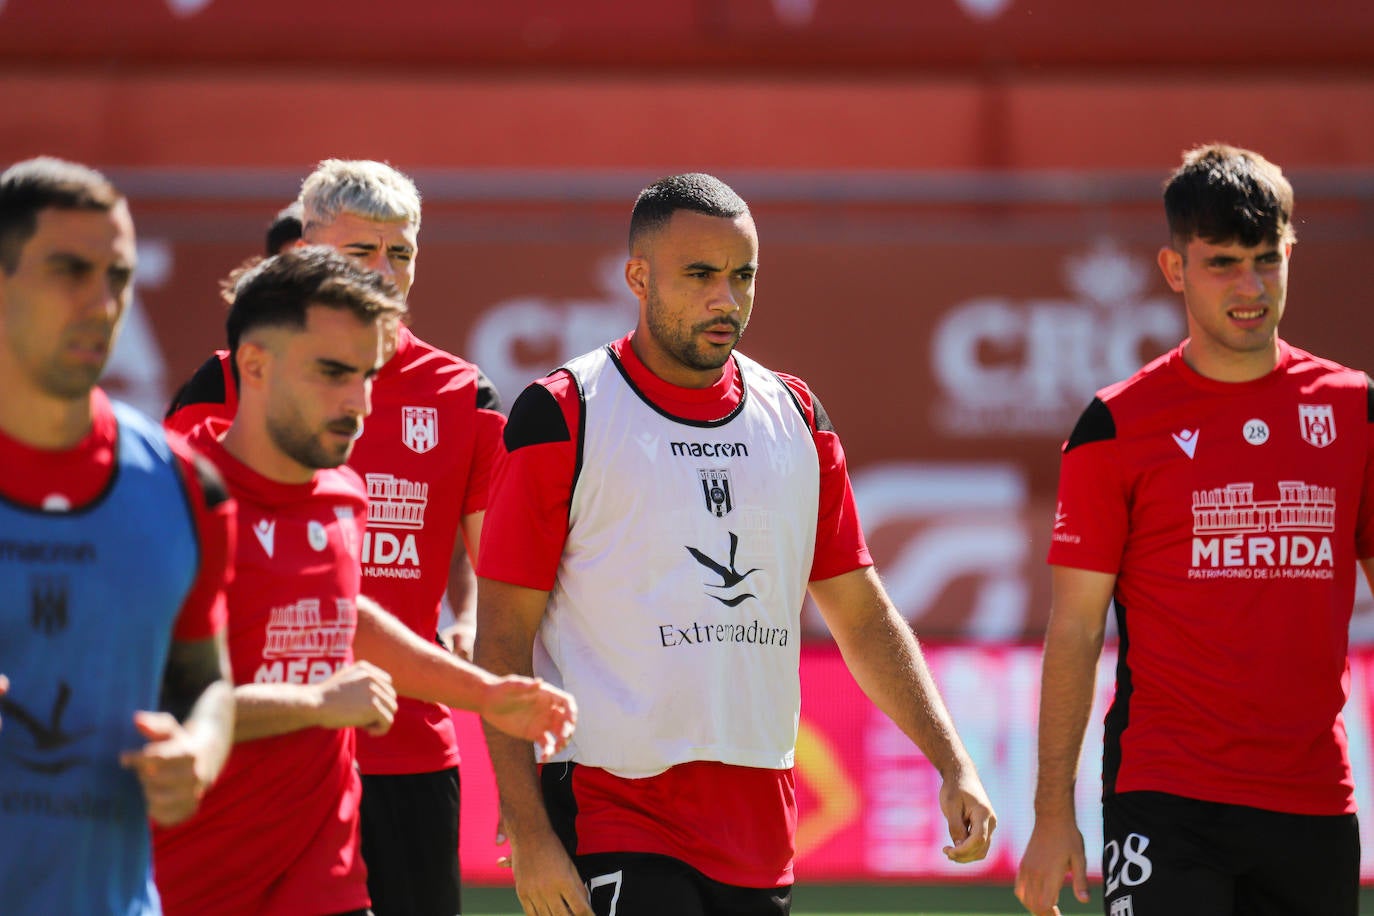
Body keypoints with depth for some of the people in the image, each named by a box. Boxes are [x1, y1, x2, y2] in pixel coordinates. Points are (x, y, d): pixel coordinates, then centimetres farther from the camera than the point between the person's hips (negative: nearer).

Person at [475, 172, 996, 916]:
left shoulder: (795, 417, 13)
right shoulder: (564, 416, -3)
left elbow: (863, 618, 18)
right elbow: (501, 640, -5)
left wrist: (952, 766, 6)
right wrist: (527, 833, -12)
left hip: (759, 826, 5)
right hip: (609, 816, -5)